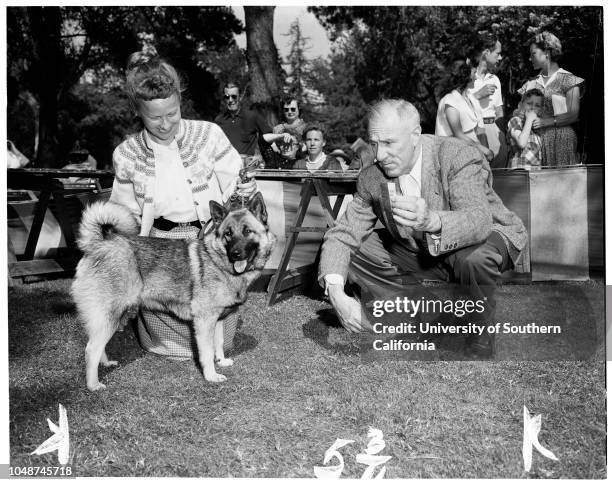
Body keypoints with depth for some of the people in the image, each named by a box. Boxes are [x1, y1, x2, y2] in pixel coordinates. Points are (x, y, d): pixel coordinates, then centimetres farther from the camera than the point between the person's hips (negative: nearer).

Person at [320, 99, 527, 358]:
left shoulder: (457, 155, -27)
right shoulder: (371, 177, -13)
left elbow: (480, 220, -42)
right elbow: (341, 236, -11)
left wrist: (431, 221, -64)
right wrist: (336, 293, -30)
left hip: (486, 238, -5)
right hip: (418, 250, 5)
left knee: (473, 258, -40)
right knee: (354, 253, -12)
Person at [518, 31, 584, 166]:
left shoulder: (568, 79, 3)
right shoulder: (531, 83, 16)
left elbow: (573, 115, -5)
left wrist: (547, 122, -17)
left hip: (561, 139, -3)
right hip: (536, 138, 3)